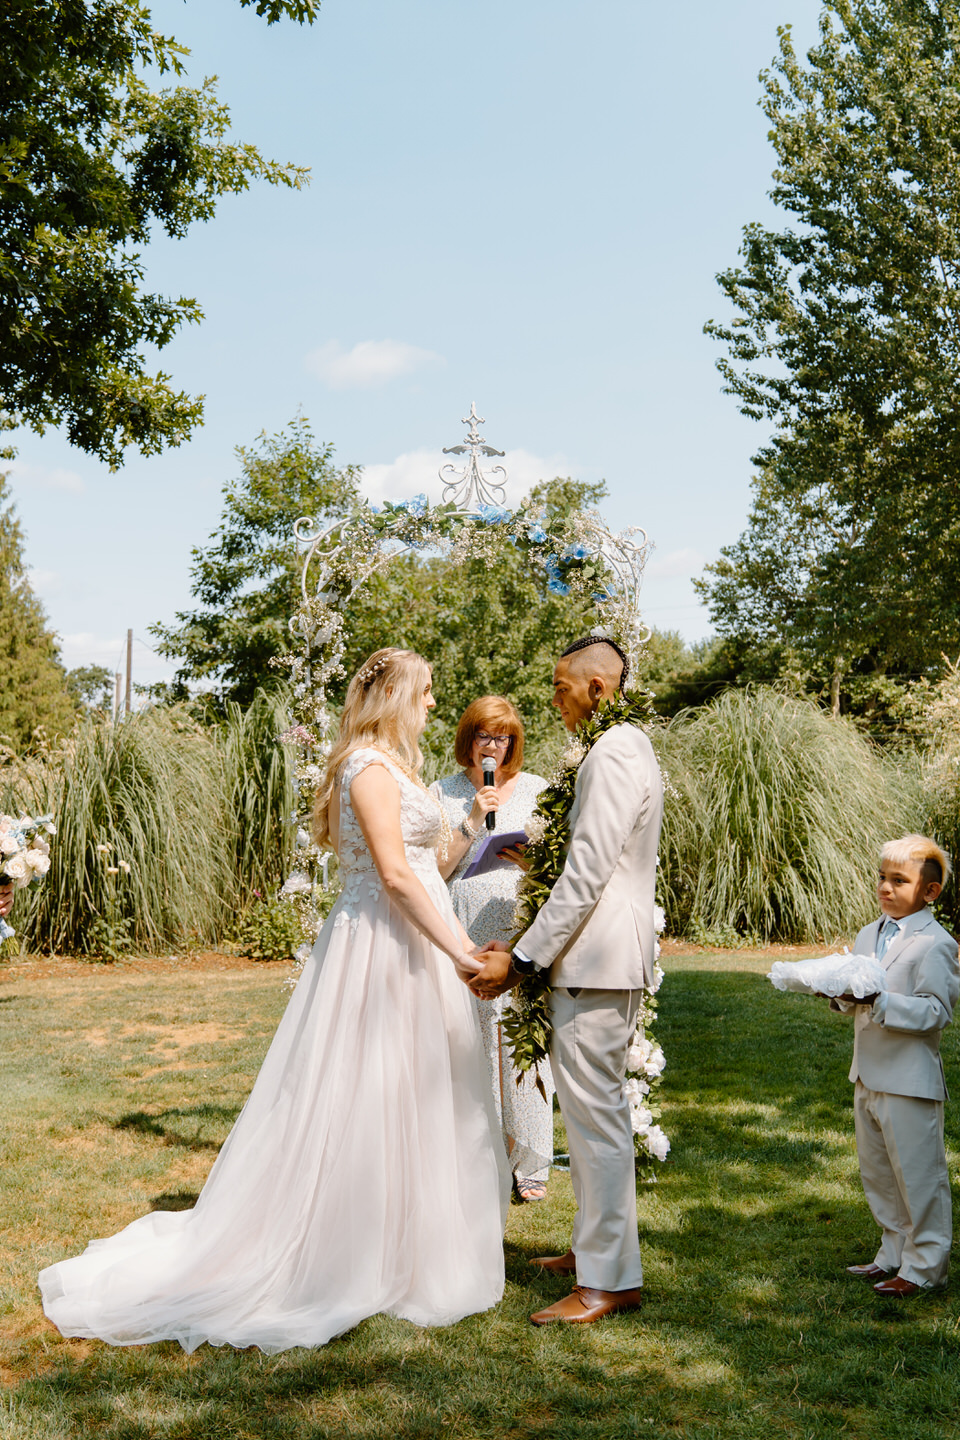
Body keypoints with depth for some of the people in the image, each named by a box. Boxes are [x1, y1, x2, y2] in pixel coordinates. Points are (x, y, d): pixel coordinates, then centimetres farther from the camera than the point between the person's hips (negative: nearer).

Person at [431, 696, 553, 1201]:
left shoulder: (537, 790, 9)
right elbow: (436, 870, 2)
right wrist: (472, 822, -9)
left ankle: (528, 1166, 10)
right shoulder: (444, 793, 8)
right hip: (466, 934, 0)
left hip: (524, 933, 0)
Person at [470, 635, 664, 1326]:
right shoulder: (627, 749, 17)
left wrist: (521, 958, -17)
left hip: (598, 958, -11)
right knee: (595, 1108, 18)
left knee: (595, 1113, -4)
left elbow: (587, 874, -21)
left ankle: (610, 1280, 4)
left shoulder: (613, 755, -16)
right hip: (605, 956, 11)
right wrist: (526, 950, 19)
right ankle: (596, 1247, 30)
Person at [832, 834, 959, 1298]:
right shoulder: (868, 936, 10)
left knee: (918, 1174, 3)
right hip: (868, 1074, 8)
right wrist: (841, 994, -5)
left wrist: (880, 1001, -30)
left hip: (910, 1081, -8)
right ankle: (894, 1252, 32)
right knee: (877, 1172, 17)